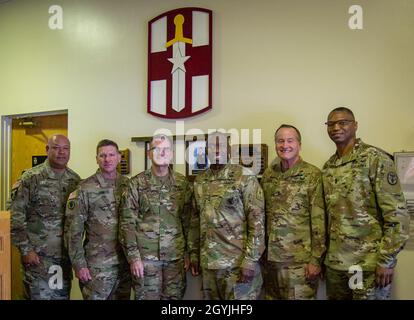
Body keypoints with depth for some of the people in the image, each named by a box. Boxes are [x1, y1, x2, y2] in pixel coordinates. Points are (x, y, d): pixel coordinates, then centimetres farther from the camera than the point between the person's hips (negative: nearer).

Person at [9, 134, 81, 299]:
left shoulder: (75, 180, 5)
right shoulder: (31, 178, -8)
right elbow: (15, 216, -10)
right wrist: (25, 249, -13)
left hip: (66, 255, 5)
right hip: (38, 255, -4)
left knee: (63, 295, 14)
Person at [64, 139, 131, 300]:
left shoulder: (128, 185, 4)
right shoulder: (85, 189, -7)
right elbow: (73, 230, -7)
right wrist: (78, 264, -10)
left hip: (125, 264, 4)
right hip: (97, 266, -3)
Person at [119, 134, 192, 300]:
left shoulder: (183, 183, 4)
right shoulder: (136, 183, -2)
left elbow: (188, 221, 7)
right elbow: (127, 223, -4)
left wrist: (188, 253, 4)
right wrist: (133, 257, -9)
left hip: (176, 256, 2)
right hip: (145, 256, -2)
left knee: (174, 297, 11)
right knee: (147, 297, 6)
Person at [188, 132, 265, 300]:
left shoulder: (244, 177, -8)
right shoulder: (200, 181, 9)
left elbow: (257, 219, -12)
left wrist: (250, 259, -16)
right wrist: (194, 253, 14)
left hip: (238, 261, -5)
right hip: (208, 262, 5)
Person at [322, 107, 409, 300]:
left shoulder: (375, 159, -9)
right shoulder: (328, 167, 9)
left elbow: (397, 213, -13)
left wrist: (386, 259, -15)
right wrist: (322, 255, 11)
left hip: (369, 263, -5)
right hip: (335, 262, 6)